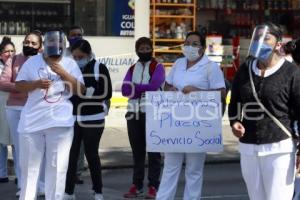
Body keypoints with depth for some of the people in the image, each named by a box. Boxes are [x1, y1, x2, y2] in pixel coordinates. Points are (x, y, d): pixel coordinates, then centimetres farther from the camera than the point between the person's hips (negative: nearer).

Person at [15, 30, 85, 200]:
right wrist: (36, 83, -13)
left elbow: (81, 90, -1)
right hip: (32, 121, 1)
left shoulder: (70, 64, 6)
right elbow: (19, 85, 5)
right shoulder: (32, 62, 7)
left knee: (57, 167, -2)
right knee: (29, 166, 8)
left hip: (60, 121, -1)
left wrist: (63, 73, -11)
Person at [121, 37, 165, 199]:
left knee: (153, 151, -1)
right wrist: (145, 89, -12)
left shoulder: (157, 67, 1)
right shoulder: (132, 69, 14)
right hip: (134, 113, 5)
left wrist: (135, 87, -6)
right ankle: (136, 185, 16)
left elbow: (154, 86, -17)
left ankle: (153, 186, 3)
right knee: (137, 151, 10)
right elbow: (125, 89, -1)